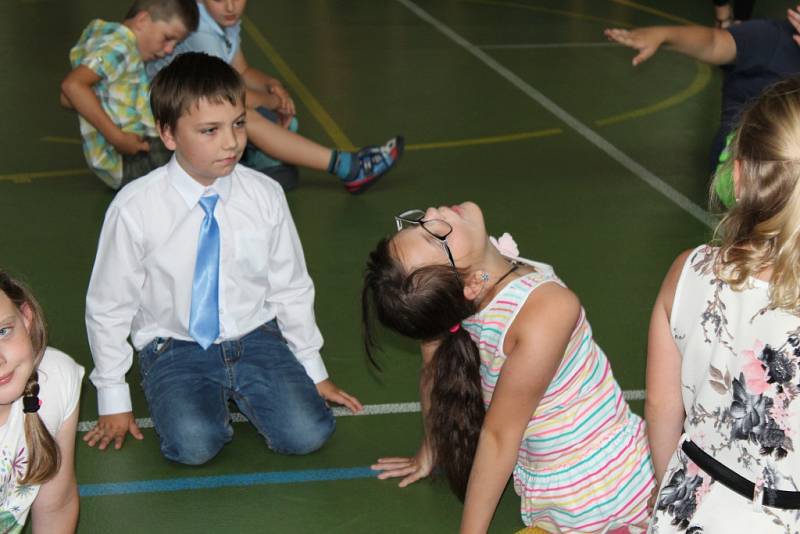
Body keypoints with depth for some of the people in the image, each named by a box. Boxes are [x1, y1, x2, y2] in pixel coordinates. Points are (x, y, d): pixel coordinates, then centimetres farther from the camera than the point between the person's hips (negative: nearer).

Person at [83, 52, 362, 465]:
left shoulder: (265, 195, -6)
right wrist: (113, 400, 2)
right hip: (177, 349, -2)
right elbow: (108, 307, -3)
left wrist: (314, 372, 13)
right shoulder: (134, 209, -13)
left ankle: (242, 396, 10)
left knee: (307, 434, -19)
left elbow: (290, 288, 6)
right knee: (194, 444, -28)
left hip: (256, 338, 2)